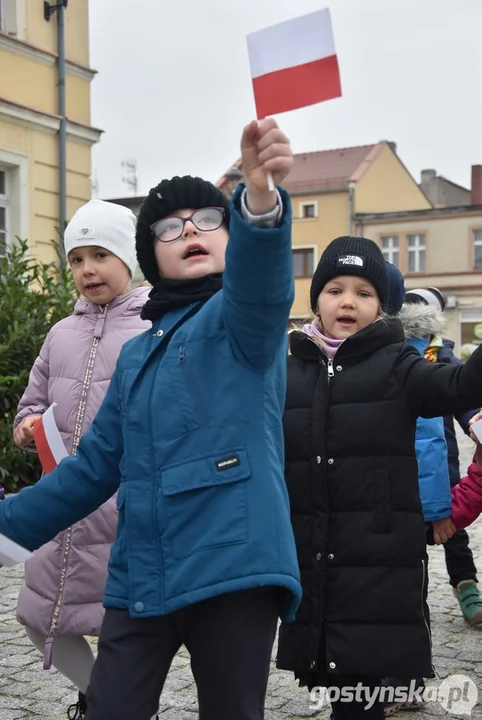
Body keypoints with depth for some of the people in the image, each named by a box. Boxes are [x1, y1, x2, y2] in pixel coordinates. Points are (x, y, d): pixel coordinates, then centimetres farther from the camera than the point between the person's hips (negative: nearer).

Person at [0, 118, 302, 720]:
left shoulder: (242, 320, 1)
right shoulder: (136, 355, 18)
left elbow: (262, 284, -25)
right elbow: (95, 467, 23)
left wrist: (260, 199, -46)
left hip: (232, 568, -5)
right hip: (138, 579, 5)